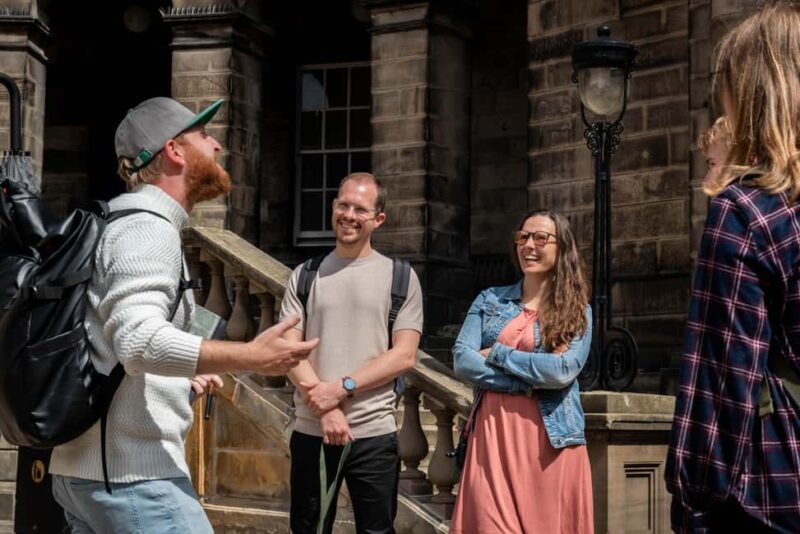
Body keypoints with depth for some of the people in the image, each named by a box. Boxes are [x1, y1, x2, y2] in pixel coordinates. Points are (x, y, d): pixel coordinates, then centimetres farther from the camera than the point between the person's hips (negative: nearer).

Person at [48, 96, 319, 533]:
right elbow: (138, 341, -28)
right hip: (131, 471, -11)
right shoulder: (147, 227, -13)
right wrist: (251, 358, -31)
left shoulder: (125, 222, 19)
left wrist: (181, 375, 26)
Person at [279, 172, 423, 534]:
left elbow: (404, 355, -4)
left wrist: (341, 387, -14)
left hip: (374, 434, -1)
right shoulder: (305, 276, 8)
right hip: (311, 431, 2)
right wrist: (325, 408, -12)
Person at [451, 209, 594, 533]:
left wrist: (497, 354, -6)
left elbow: (563, 370, -12)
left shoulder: (577, 311, 6)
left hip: (549, 440, -1)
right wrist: (531, 382, -11)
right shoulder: (489, 300, 12)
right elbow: (462, 361, -2)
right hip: (492, 435, 2)